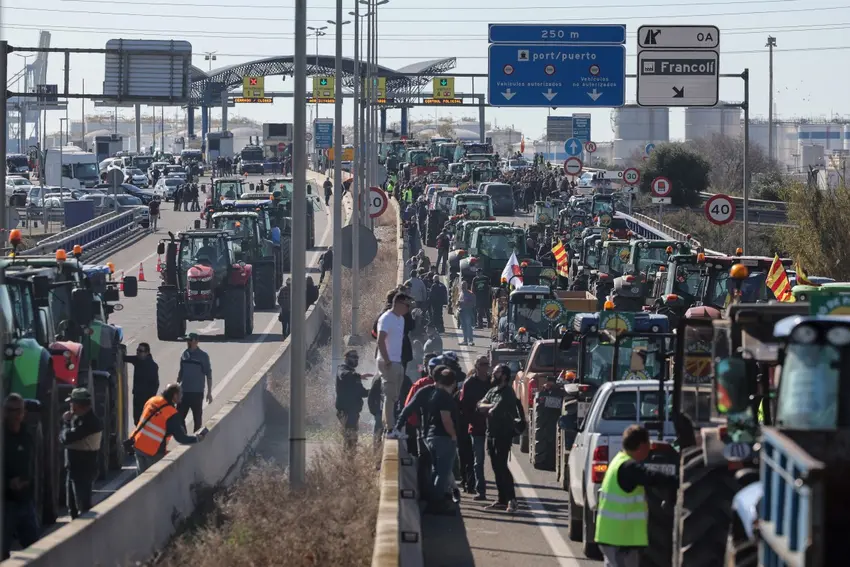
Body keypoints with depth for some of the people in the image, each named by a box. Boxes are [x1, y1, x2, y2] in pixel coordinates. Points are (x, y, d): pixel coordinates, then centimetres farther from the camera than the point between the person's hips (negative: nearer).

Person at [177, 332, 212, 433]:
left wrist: (209, 392, -7)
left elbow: (208, 375, -5)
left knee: (197, 418, 4)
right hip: (184, 391, 5)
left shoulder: (203, 356, -7)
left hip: (197, 392, -5)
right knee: (179, 417, 3)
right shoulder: (184, 354, 6)